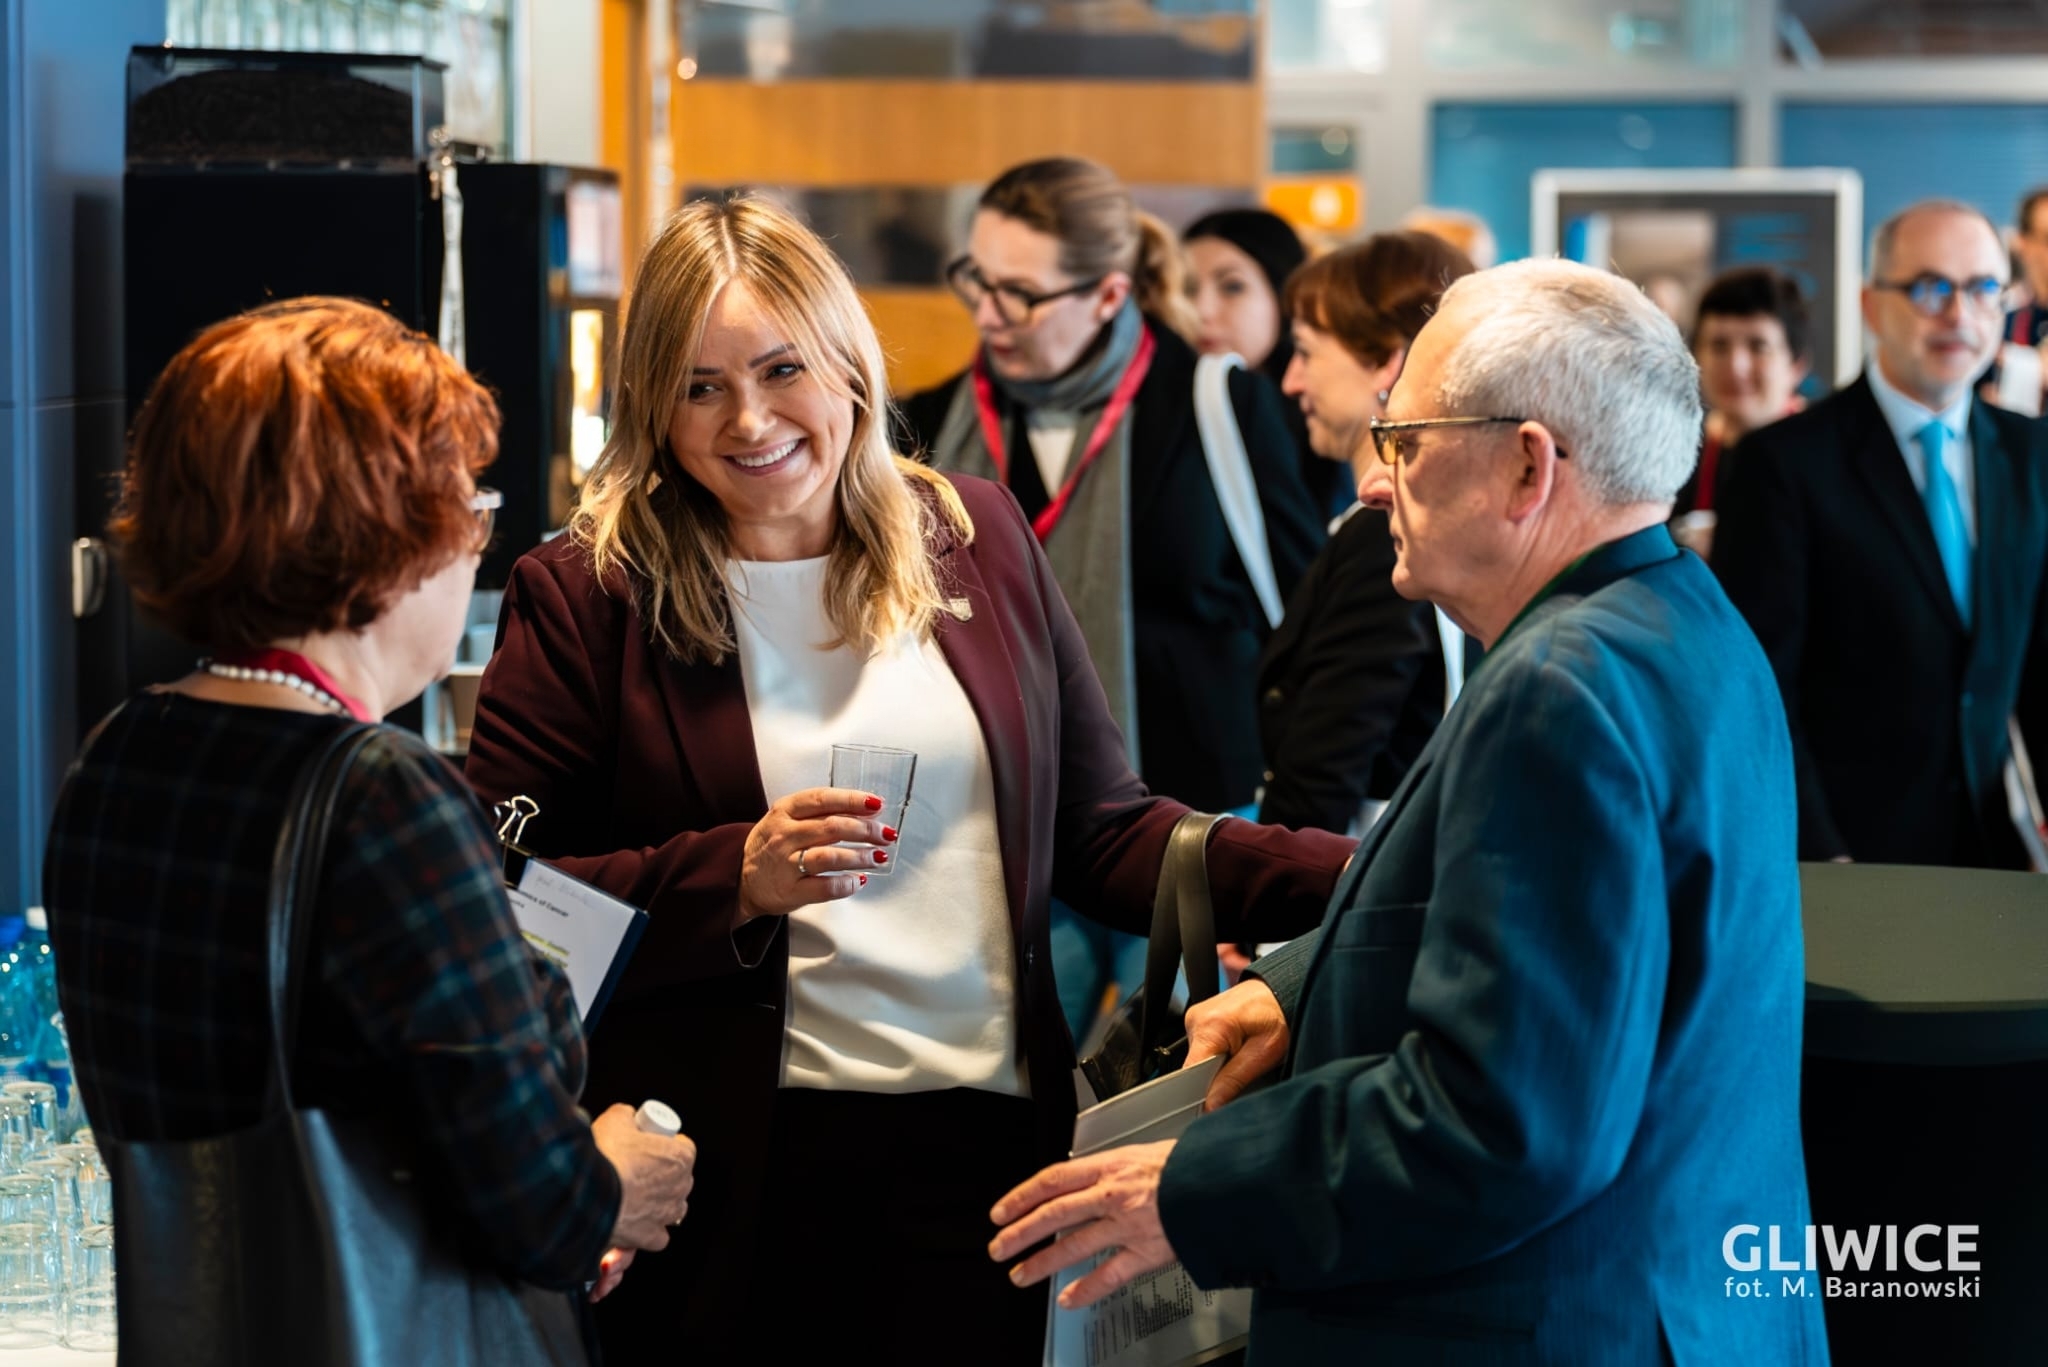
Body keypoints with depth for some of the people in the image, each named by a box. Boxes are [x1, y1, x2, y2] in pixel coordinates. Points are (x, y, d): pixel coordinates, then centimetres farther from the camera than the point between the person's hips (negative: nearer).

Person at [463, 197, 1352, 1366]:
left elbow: (1104, 833, 8)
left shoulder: (977, 539, 8)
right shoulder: (584, 599, -3)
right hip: (736, 1173, -3)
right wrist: (737, 880, -19)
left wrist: (1368, 877, -3)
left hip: (987, 1139, 3)